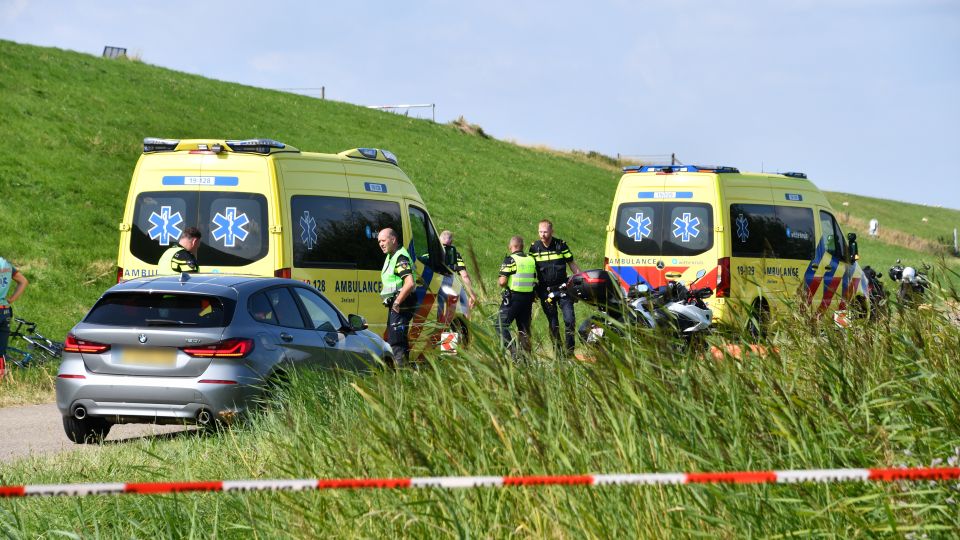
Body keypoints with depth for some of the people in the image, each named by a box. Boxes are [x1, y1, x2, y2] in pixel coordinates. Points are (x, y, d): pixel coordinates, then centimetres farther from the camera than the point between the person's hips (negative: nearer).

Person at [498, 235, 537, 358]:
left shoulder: (510, 260, -10)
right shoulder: (531, 260, 9)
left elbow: (503, 282, -15)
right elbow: (535, 282, 11)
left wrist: (499, 280, 7)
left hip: (513, 297, -6)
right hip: (528, 298, 6)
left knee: (502, 325, -1)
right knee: (524, 329, 13)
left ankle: (513, 353, -14)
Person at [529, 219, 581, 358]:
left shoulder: (561, 245, 0)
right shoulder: (534, 248, 2)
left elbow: (572, 265, 8)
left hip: (562, 288, -1)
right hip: (545, 290, 1)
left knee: (570, 319, -12)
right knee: (553, 324, 2)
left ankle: (569, 350, -3)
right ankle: (558, 352, 10)